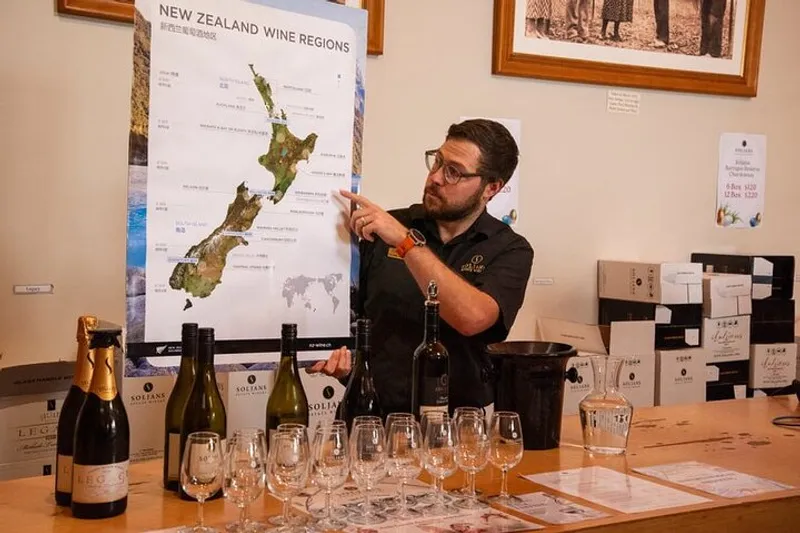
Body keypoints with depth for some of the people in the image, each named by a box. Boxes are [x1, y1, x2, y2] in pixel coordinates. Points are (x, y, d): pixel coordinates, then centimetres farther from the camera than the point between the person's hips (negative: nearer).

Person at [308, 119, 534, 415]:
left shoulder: (510, 250, 0)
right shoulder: (381, 227, 7)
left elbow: (472, 318, -18)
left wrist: (406, 241, -19)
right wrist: (338, 353, -5)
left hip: (458, 421, -1)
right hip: (372, 414, 2)